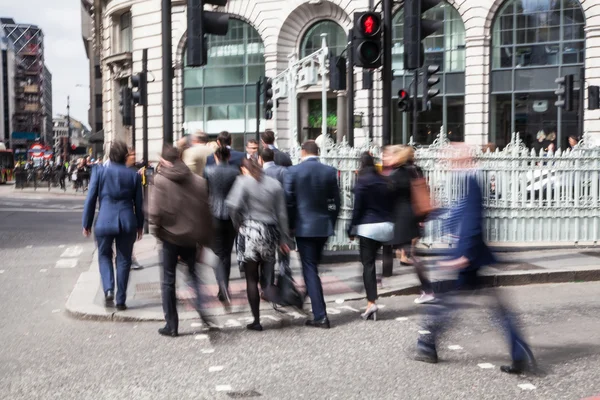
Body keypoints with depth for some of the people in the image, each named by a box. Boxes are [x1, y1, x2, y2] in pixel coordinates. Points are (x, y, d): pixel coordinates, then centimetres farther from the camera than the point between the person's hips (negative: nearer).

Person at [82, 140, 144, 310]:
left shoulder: (100, 172, -2)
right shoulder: (134, 175, 2)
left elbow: (90, 199, 0)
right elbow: (138, 203, 6)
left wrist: (87, 224, 8)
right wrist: (140, 225, 17)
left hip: (104, 221, -1)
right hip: (127, 222, 1)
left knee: (104, 255, 18)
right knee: (123, 260, 10)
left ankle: (108, 289, -3)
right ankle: (121, 300, 13)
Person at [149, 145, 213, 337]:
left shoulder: (160, 180, -10)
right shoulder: (199, 181, -1)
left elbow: (154, 213, -16)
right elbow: (206, 211, 0)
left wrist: (159, 227, 5)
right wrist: (205, 237, 9)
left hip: (170, 236, -3)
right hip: (192, 236, 3)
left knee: (168, 281, 8)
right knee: (194, 273, 20)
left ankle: (171, 325, 12)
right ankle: (201, 305, -2)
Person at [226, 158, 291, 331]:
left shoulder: (243, 181, -2)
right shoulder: (275, 184, 8)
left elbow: (233, 205, -17)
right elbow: (282, 213, 7)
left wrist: (238, 223, 1)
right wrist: (283, 239, 11)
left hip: (250, 231, -3)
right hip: (270, 231, 3)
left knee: (251, 278, 5)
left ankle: (256, 320, 9)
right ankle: (269, 284, -17)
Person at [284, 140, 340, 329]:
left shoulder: (293, 171, -8)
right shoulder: (330, 171, 1)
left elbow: (288, 201, -7)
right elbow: (336, 202, 3)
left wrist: (290, 225, 4)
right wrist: (331, 223, 13)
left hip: (303, 226, -4)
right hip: (324, 226, 4)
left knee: (310, 270, 0)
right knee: (313, 267, 19)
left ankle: (320, 316, -4)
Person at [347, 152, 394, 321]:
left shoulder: (362, 181, -6)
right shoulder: (385, 181, 9)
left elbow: (358, 208, -7)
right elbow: (391, 204, 11)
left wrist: (352, 229, -1)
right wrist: (390, 222, 16)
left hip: (368, 226, -5)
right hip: (386, 225, 5)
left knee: (368, 264, -3)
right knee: (372, 260, 18)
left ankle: (371, 302, -12)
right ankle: (372, 301, 20)